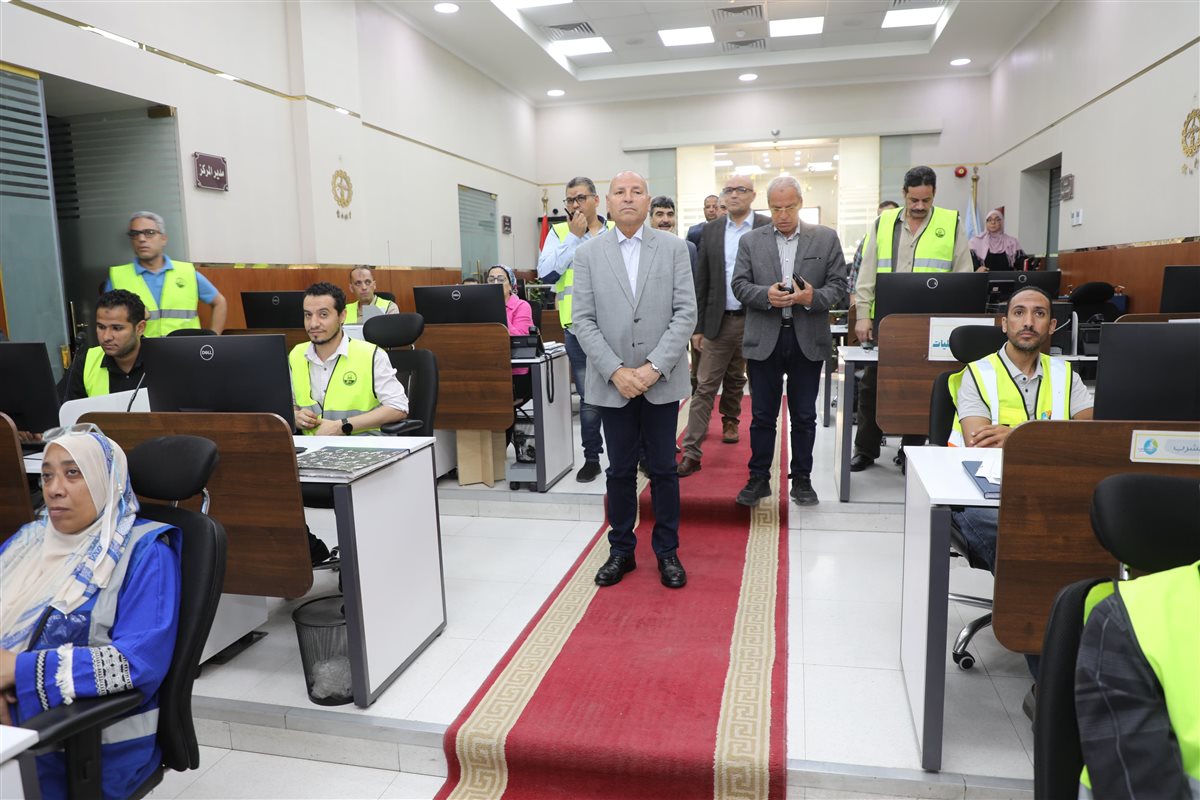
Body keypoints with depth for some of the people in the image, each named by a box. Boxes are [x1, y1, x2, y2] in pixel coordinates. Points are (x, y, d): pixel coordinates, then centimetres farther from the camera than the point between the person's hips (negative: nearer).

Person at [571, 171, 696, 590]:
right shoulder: (588, 253, 2)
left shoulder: (674, 248, 1)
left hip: (662, 379, 0)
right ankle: (621, 550, 25)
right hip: (612, 381, 1)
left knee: (663, 469, 8)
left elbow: (686, 313, -5)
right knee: (620, 471, 11)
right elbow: (584, 321, -3)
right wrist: (616, 371, -13)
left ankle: (667, 551, 23)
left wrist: (654, 367, -14)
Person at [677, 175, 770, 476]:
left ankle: (730, 420, 42)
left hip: (754, 319, 0)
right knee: (705, 387, -2)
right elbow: (702, 280, 6)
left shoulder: (768, 228, 0)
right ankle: (691, 452, -2)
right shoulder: (711, 230, 6)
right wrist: (698, 326, 3)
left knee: (736, 380, 16)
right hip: (718, 321, 1)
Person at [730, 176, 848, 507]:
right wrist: (766, 294, -18)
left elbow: (838, 284, 2)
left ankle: (802, 479, 22)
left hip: (808, 339, 0)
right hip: (764, 339, 0)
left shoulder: (826, 238, 4)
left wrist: (813, 298, -18)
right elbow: (739, 284, 1)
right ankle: (759, 478, 19)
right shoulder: (750, 241, 6)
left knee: (804, 416, 9)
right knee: (762, 415, 7)